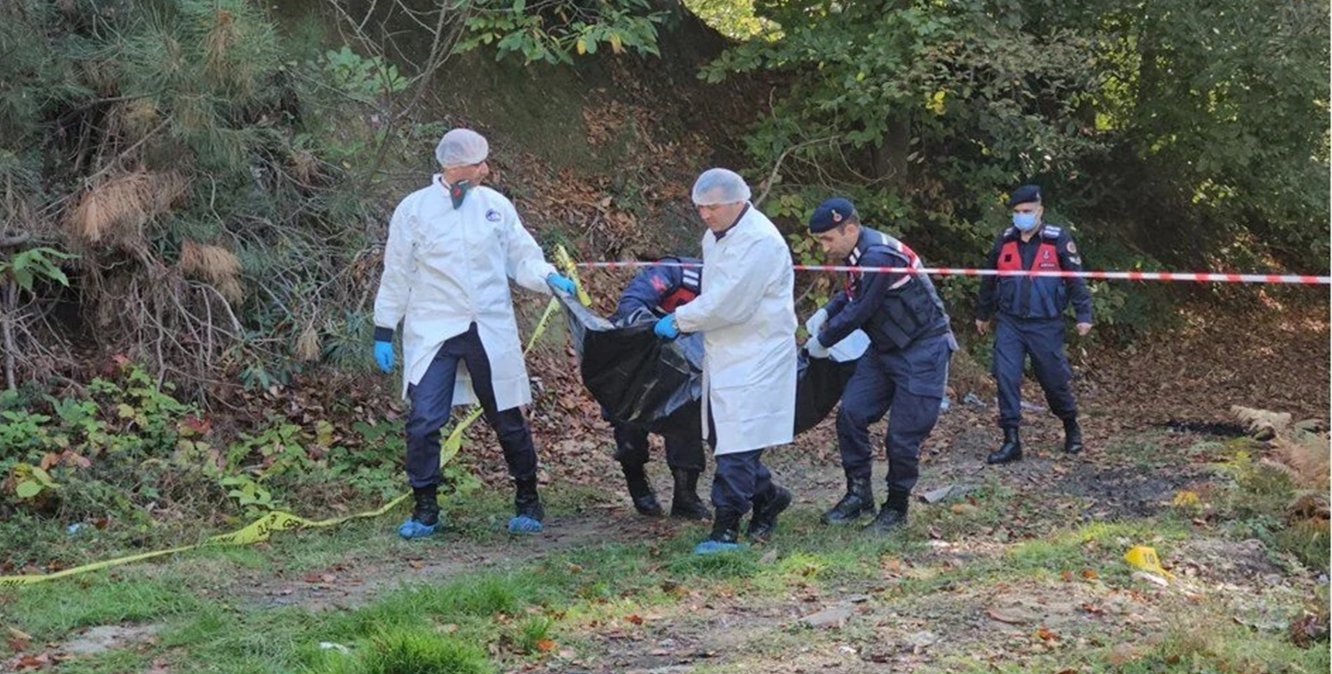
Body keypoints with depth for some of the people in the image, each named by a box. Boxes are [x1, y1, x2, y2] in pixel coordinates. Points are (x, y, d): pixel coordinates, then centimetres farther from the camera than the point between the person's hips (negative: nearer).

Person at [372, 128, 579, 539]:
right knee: (423, 423, -6)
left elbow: (521, 257, 9)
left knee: (508, 419, 8)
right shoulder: (414, 209, -1)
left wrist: (549, 278, -12)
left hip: (490, 330, 2)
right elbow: (396, 275, 4)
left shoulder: (494, 204, 4)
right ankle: (425, 511, 8)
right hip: (433, 332, -1)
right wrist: (383, 331, 3)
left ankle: (527, 502, 24)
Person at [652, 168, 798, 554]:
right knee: (723, 438, 14)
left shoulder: (759, 241, -19)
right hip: (724, 354, 9)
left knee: (737, 444, -9)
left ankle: (726, 528, -7)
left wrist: (678, 320, -12)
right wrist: (686, 322, 8)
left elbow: (728, 305, -22)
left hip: (755, 358, -9)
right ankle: (767, 497, 32)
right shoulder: (715, 237, 12)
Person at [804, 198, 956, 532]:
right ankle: (859, 494, 8)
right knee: (851, 413, -2)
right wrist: (825, 313, 4)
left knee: (902, 437, -6)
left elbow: (859, 311, -22)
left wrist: (822, 342, -8)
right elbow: (852, 293, 22)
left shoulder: (879, 256, -26)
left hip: (922, 352, -9)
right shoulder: (858, 253, 4)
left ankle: (896, 508, 11)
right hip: (885, 348, 9)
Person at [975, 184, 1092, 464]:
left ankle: (1071, 428, 33)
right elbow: (990, 279, 17)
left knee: (1054, 380, 7)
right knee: (1006, 378, -9)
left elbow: (1076, 279, -4)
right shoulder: (1005, 240, 5)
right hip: (1009, 323, 3)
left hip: (1046, 325, -3)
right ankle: (1011, 441, -3)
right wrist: (983, 314, 25)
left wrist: (1083, 315, -9)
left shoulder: (1058, 240, -6)